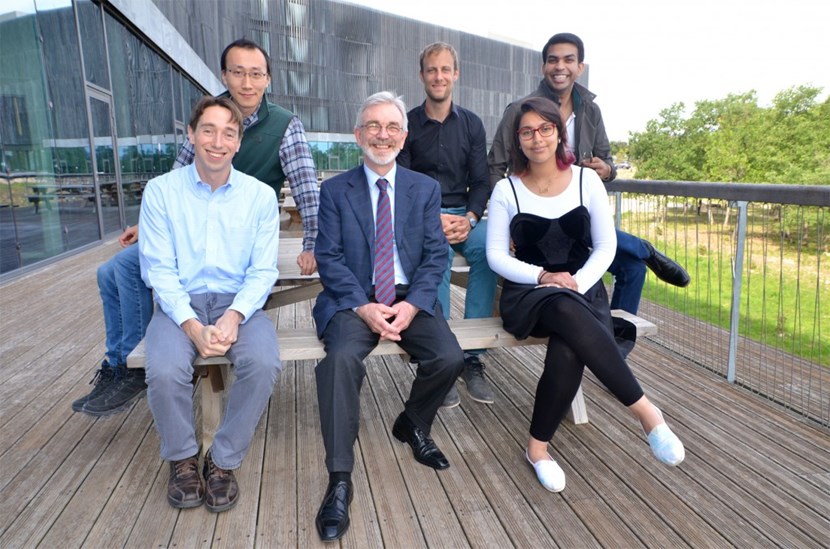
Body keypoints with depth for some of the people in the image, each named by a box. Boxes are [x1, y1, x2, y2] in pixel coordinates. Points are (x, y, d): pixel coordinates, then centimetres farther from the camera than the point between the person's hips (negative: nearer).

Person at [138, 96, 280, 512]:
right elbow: (158, 269, -4)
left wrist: (234, 316, -19)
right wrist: (193, 326, -18)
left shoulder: (261, 195, 2)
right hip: (179, 304, 0)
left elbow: (262, 271, -1)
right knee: (164, 371, -28)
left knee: (263, 363, -28)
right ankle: (181, 459, 4)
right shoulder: (161, 191, 1)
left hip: (238, 303, 1)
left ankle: (223, 461, -3)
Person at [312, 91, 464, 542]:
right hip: (353, 301, -1)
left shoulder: (426, 188, 10)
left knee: (450, 357, -23)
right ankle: (339, 480, -18)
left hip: (410, 300, 2)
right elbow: (329, 259, -3)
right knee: (342, 358, -31)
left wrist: (411, 306, -14)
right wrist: (365, 307, -18)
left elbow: (436, 255, 2)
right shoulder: (335, 190, 5)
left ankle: (412, 424, 11)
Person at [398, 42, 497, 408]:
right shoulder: (407, 124, 4)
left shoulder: (472, 124, 12)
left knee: (488, 247, -30)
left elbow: (481, 182, 7)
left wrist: (469, 219, -13)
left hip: (463, 215, 2)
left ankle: (472, 358, -23)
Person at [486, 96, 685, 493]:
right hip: (528, 295, -1)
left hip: (583, 291, 2)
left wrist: (578, 282, -14)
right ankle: (644, 410, -29)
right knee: (569, 312, -38)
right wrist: (542, 276, -15)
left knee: (567, 353, -34)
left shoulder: (587, 180, 7)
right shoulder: (506, 190, 4)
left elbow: (606, 247, 4)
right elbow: (496, 256, 0)